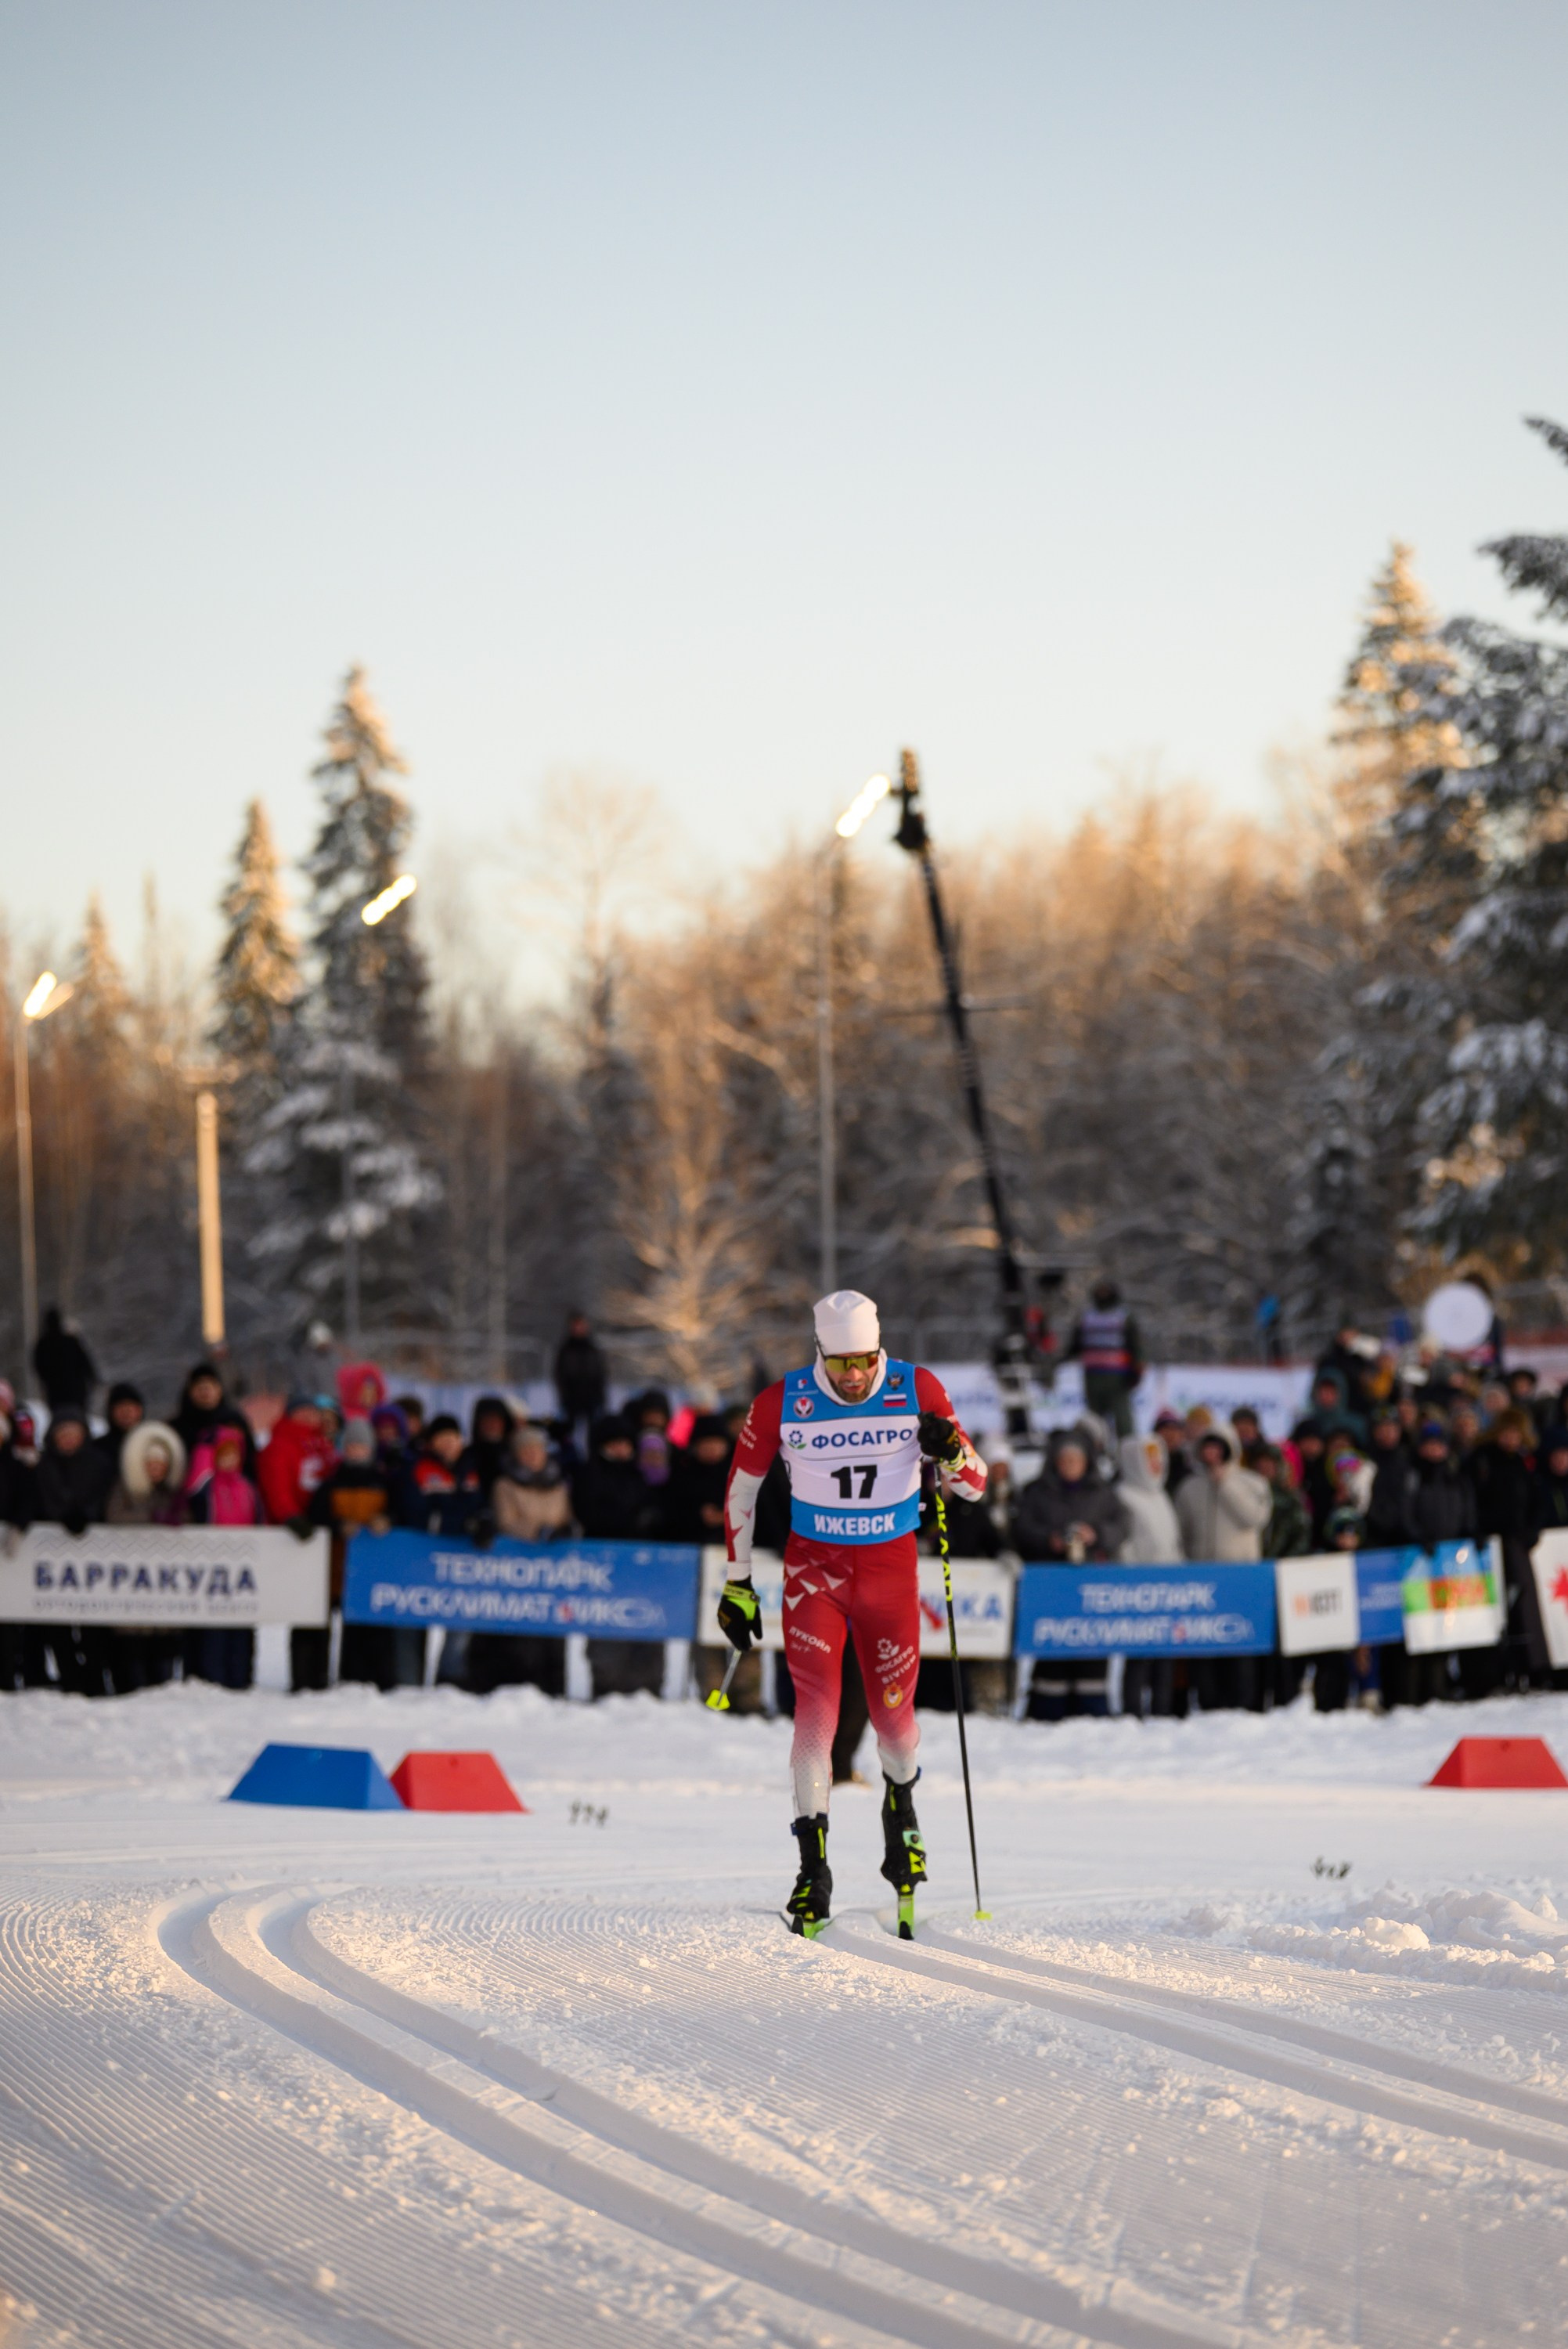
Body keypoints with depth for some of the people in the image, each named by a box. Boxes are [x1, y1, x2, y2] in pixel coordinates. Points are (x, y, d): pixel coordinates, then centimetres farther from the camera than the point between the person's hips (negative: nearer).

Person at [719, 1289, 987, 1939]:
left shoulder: (918, 1391, -9)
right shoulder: (781, 1402, -10)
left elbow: (974, 1485, -3)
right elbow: (741, 1488, 4)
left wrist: (951, 1453, -27)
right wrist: (737, 1582, 5)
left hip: (890, 1568, 1)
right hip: (814, 1567, -1)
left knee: (893, 1716, 6)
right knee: (817, 1710, -14)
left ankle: (900, 1808, 40)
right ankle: (813, 1870, -10)